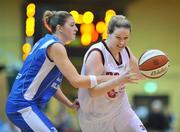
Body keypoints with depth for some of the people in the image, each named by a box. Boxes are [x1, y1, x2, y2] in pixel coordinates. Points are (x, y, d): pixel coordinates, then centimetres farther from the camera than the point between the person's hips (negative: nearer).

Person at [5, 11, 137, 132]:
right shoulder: (55, 46, -14)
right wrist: (111, 79, -17)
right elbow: (76, 81, -20)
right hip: (24, 107, -10)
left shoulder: (45, 42, 15)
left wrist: (70, 104, 15)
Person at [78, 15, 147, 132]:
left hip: (121, 111, 6)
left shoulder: (125, 51, -2)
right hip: (96, 118, -6)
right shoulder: (97, 54, -23)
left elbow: (140, 74, 13)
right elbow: (93, 91, -30)